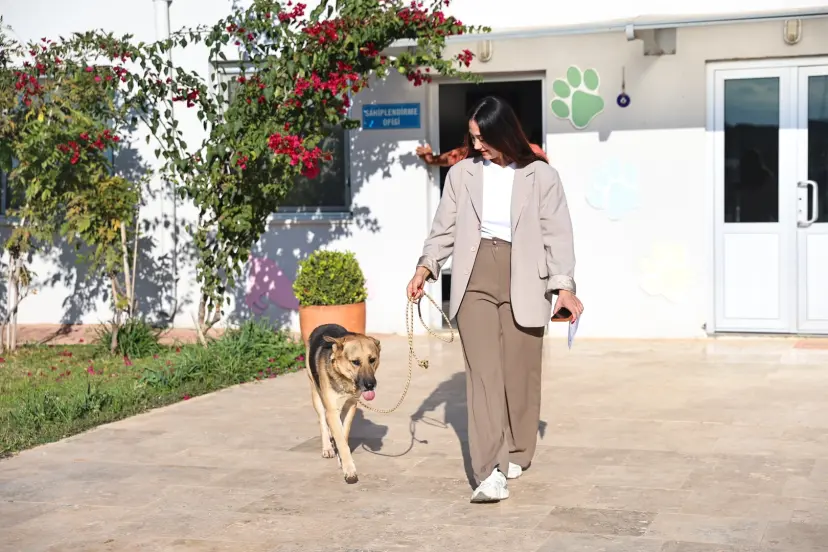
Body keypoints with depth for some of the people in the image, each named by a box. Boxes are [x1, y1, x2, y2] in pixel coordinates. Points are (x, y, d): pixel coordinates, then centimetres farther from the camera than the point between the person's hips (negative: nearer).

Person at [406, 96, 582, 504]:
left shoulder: (541, 176, 2)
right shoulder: (462, 174, 8)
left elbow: (557, 234, -1)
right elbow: (444, 228, 10)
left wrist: (563, 285, -11)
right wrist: (426, 267, -5)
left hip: (523, 281, -1)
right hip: (475, 278, 1)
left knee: (519, 371, 6)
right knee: (483, 371, -9)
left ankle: (516, 454, 27)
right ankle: (490, 473, -14)